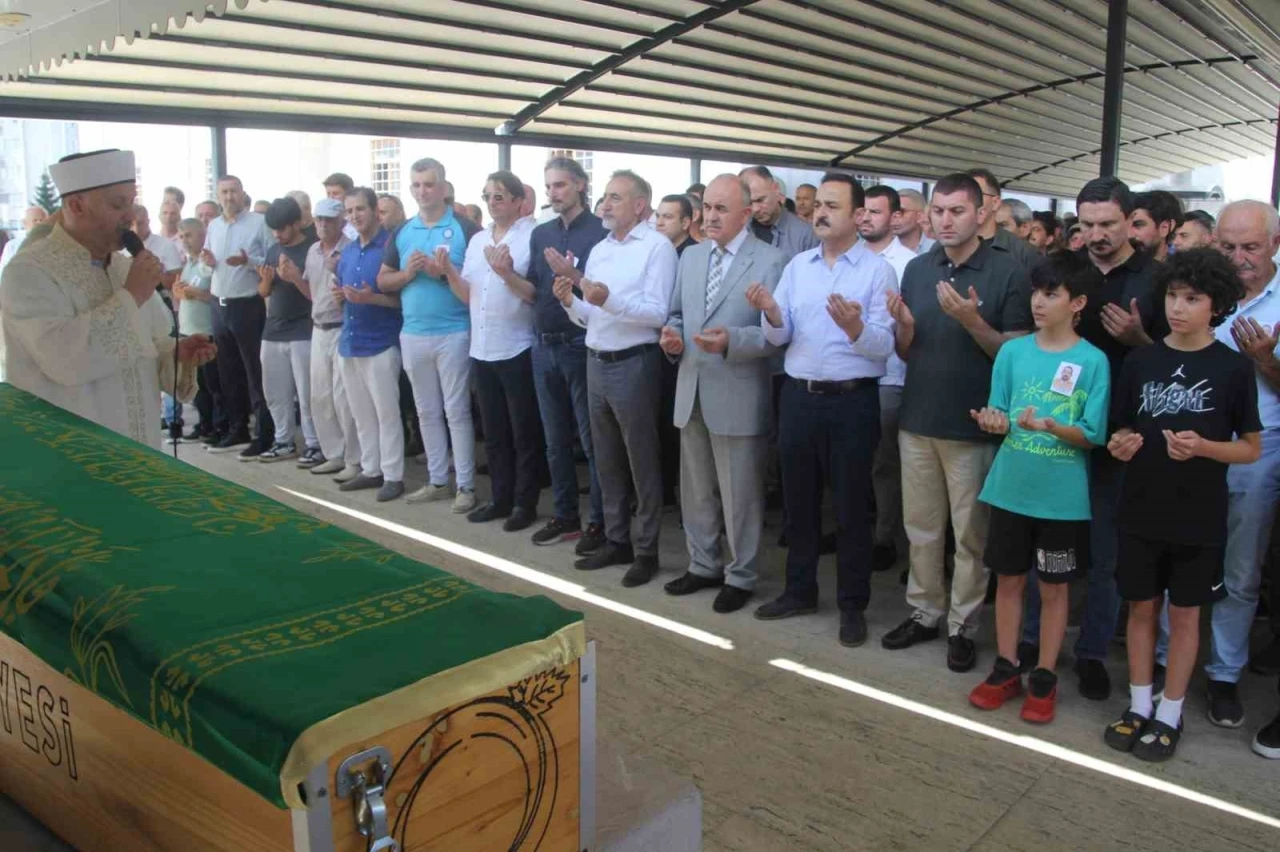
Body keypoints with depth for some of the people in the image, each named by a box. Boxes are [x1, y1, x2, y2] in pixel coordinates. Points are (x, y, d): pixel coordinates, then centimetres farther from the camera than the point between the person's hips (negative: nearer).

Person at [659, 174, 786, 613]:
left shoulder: (770, 261, -8)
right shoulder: (690, 257, 12)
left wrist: (731, 340, -29)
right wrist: (672, 335, -5)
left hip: (737, 397, -6)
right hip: (691, 392, 6)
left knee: (740, 494, 5)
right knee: (696, 490, 17)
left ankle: (740, 577, 21)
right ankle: (704, 565, 33)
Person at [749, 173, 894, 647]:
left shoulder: (878, 270, -6)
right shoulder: (797, 265, 7)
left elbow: (884, 345, -14)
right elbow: (780, 337, 2)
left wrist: (855, 328, -33)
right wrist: (771, 313, -19)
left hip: (852, 401, -4)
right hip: (798, 396, 5)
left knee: (851, 507, 6)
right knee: (798, 501, 15)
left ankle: (852, 605, 20)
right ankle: (800, 590, 30)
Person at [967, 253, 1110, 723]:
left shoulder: (1093, 361, -8)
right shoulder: (1013, 351, 1)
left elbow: (1093, 435, -9)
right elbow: (1000, 417, 5)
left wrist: (1049, 426, -27)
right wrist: (995, 422, -18)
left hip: (1062, 497, -3)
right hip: (1010, 488, 3)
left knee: (1053, 587, 9)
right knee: (1009, 579, 12)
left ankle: (1044, 678, 24)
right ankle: (1006, 669, 27)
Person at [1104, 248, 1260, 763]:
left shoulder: (1233, 368, -6)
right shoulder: (1140, 361, 1)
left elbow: (1251, 449, -2)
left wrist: (1203, 447, -20)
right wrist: (1119, 446, -14)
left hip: (1199, 518, -2)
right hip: (1140, 512, 2)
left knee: (1184, 613, 9)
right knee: (1141, 607, 12)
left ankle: (1170, 715, 24)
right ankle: (1139, 706, 27)